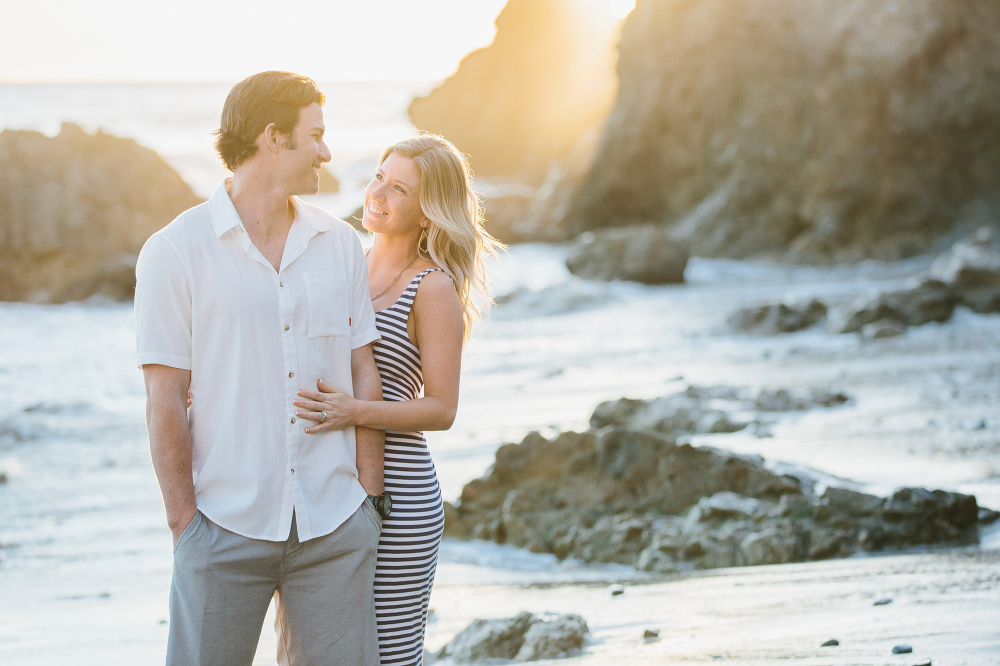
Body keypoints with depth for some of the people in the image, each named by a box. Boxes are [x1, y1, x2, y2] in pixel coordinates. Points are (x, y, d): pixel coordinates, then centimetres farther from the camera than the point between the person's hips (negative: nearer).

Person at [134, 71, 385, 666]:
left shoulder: (341, 244, 10)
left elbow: (364, 376, 11)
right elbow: (165, 401, -4)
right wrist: (183, 522, -6)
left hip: (335, 529, 3)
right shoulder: (175, 252, -3)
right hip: (225, 528, -3)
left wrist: (369, 496, 7)